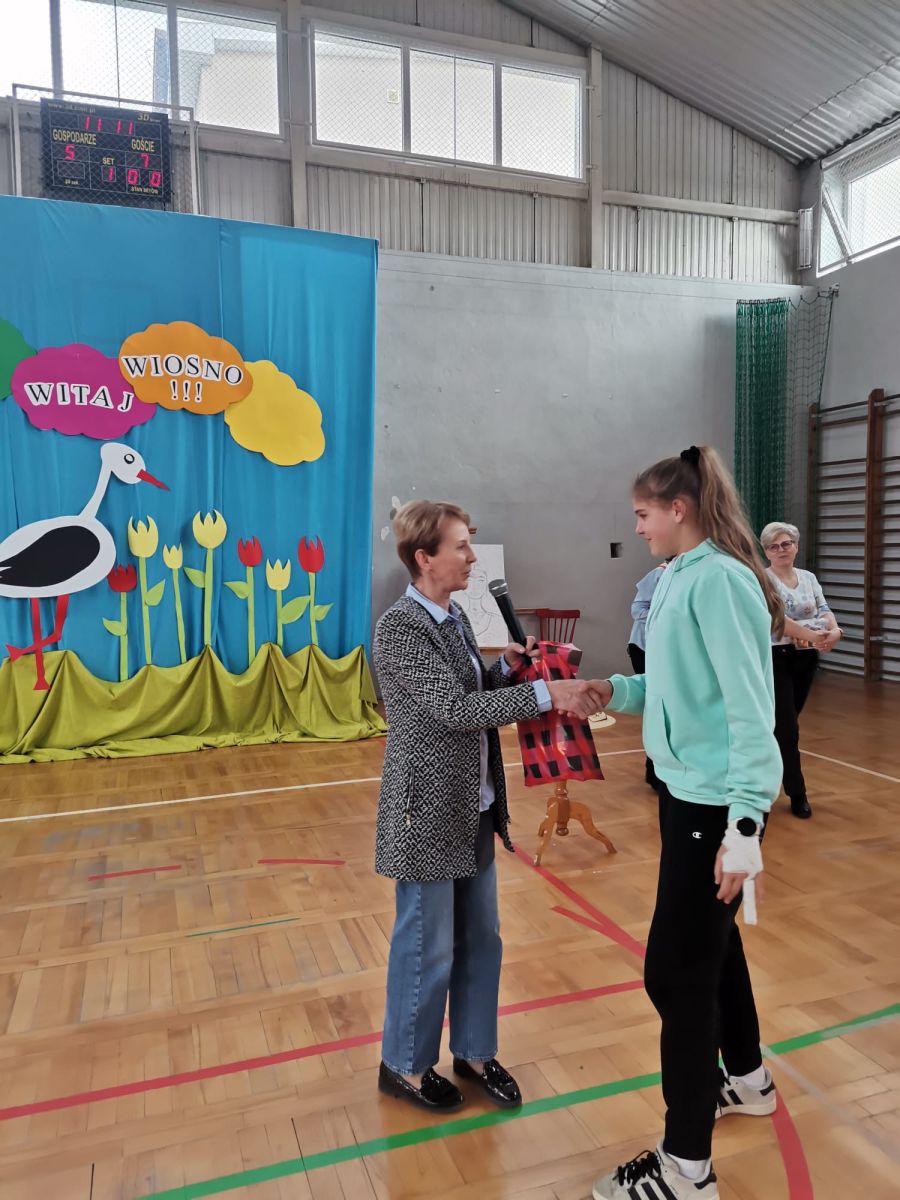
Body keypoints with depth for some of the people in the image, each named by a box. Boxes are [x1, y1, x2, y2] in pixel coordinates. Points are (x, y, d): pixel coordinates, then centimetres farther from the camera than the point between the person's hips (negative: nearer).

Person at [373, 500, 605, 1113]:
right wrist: (545, 693, -27)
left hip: (474, 810, 8)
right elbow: (453, 708, -26)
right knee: (428, 947, 9)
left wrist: (508, 667, -1)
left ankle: (474, 1051, 38)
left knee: (481, 939, 18)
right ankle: (404, 1064, 31)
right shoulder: (400, 627, -19)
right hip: (428, 816, -8)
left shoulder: (455, 618, 8)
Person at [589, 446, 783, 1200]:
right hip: (687, 790, 10)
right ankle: (746, 1080, 47)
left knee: (676, 969, -1)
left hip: (715, 801, -10)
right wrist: (617, 690, 1)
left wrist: (745, 824, -25)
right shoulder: (681, 577, 9)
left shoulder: (718, 579, -19)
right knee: (710, 941, 24)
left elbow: (750, 705, -23)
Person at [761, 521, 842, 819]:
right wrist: (810, 635, -32)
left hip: (806, 658, 6)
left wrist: (834, 630, -23)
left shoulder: (809, 578, 11)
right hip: (775, 657, -6)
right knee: (787, 726, -5)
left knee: (783, 723, 14)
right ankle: (797, 793, 4)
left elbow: (823, 610, 0)